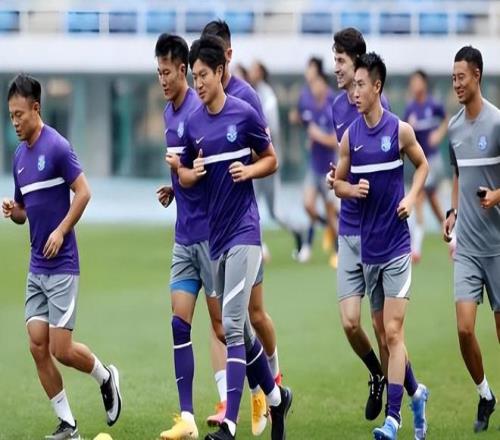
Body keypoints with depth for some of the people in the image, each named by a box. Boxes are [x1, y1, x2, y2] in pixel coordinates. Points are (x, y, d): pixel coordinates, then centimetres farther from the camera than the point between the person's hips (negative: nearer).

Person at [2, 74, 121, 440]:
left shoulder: (57, 146, -12)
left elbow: (84, 192, -14)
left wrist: (61, 231, -20)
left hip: (61, 265, -8)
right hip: (36, 268, 8)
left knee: (61, 349, -8)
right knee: (38, 347, 0)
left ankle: (106, 377, 20)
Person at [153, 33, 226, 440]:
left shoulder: (199, 110, -14)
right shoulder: (169, 113, 13)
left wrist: (181, 169, -27)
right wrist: (173, 188, 8)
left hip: (209, 231, -8)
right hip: (184, 235, 8)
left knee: (222, 324, 0)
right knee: (179, 324, -1)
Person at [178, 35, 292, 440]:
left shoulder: (245, 114, -6)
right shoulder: (192, 124, 7)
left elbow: (271, 160, 5)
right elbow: (184, 176, 16)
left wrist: (249, 170, -15)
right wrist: (193, 173, -6)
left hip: (244, 230, -6)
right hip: (214, 235, 6)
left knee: (232, 324, -15)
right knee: (241, 329, 13)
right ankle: (276, 397, 34)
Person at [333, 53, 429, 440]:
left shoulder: (400, 130, -5)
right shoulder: (350, 136, 3)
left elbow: (422, 165, 10)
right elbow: (338, 182, 13)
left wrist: (412, 197, -6)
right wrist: (352, 189, -9)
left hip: (396, 244, -4)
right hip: (367, 245, 4)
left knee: (393, 332, -10)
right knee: (386, 332, 11)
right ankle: (416, 392, 31)